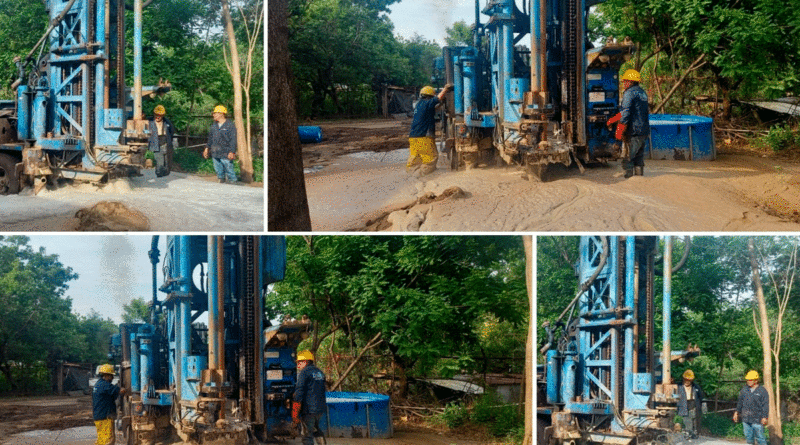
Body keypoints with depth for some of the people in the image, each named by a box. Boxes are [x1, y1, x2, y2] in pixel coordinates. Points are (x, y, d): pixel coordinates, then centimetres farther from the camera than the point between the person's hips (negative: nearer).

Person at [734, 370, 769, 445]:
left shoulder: (762, 391, -5)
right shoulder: (744, 389, 10)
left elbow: (765, 405, -6)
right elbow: (740, 401, 19)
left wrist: (764, 417, -12)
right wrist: (737, 412, 16)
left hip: (757, 419, -5)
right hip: (745, 419, 5)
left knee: (759, 437, -5)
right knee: (748, 436, 11)